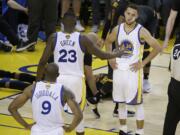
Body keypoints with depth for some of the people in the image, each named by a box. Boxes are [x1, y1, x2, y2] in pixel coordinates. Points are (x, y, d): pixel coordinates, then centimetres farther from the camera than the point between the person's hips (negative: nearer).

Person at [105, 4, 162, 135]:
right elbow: (108, 42, 20)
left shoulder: (141, 31, -13)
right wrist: (110, 58, 7)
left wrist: (143, 63, -13)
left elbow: (157, 48, -14)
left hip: (134, 71, -5)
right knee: (121, 102, 13)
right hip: (119, 70, 5)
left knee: (138, 104, 0)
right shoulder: (117, 29, 1)